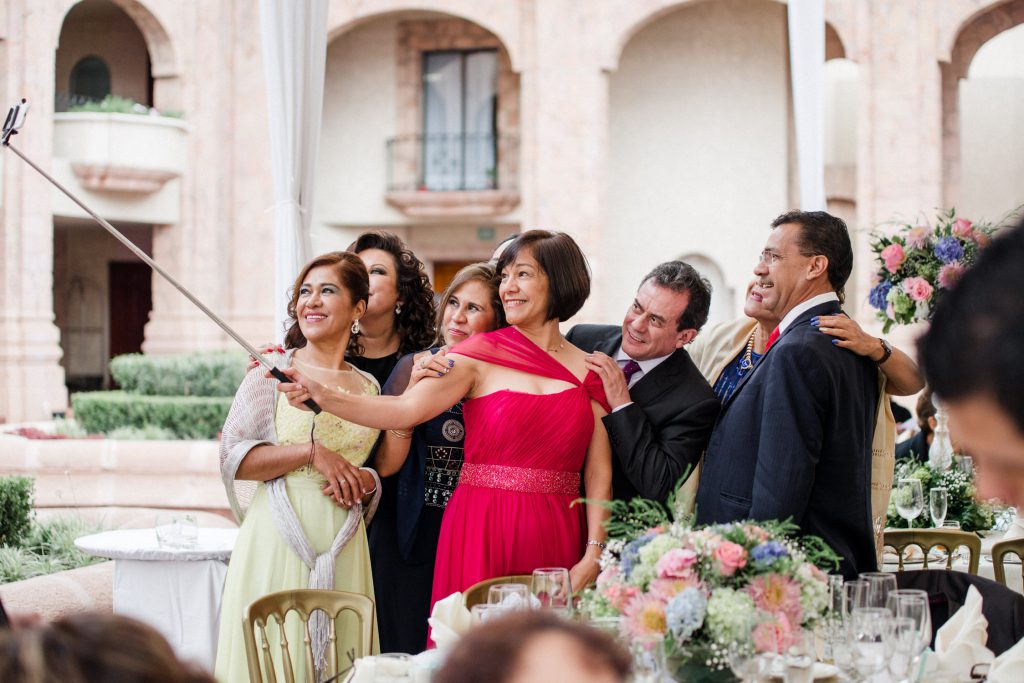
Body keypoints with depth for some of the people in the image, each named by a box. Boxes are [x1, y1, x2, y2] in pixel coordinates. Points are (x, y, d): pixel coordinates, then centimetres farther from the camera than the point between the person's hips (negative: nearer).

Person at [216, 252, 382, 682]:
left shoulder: (368, 387, 12)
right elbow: (232, 459, -6)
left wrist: (364, 484, -2)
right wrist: (311, 452, -13)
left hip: (342, 549, 4)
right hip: (277, 542, -3)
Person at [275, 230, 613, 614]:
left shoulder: (590, 373, 8)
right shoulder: (481, 354, 1)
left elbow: (598, 473, 3)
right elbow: (405, 410, -12)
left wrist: (593, 556, -7)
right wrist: (321, 396, -25)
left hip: (556, 538, 2)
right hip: (483, 533, -2)